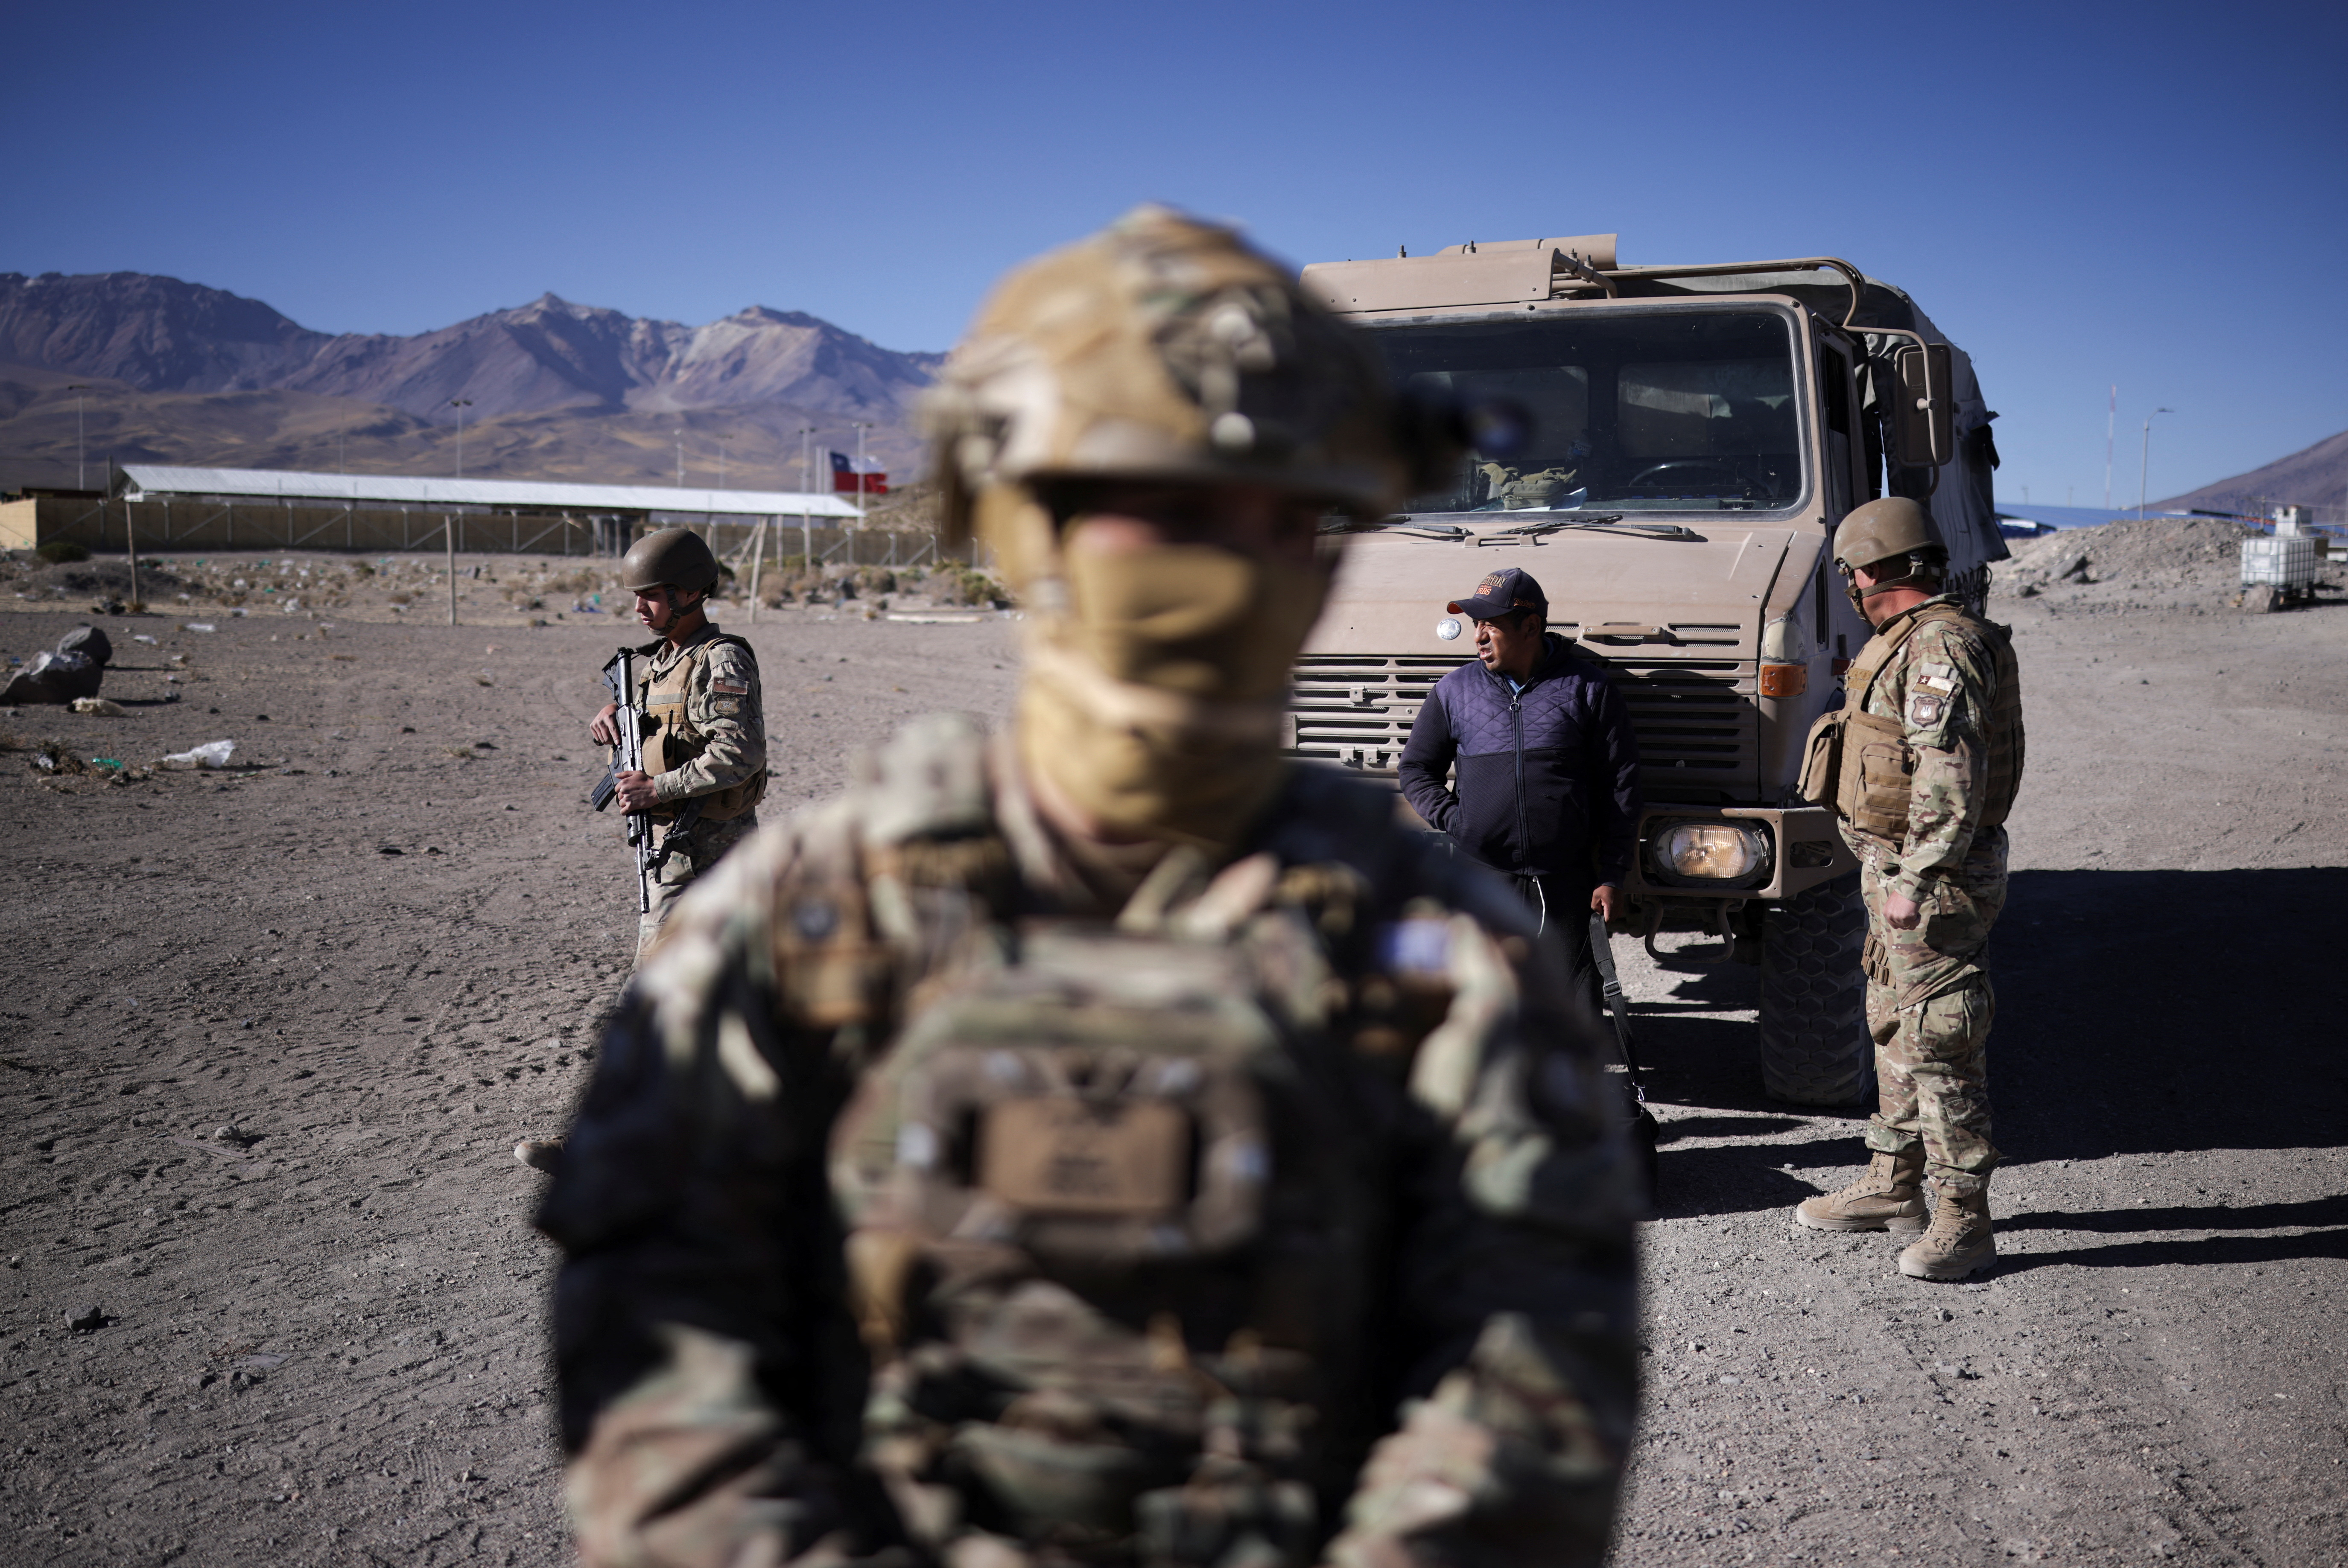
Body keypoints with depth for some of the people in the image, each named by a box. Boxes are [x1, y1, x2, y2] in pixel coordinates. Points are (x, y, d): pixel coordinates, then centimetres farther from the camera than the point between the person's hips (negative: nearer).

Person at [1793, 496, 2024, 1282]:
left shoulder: (1940, 647, -19)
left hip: (1931, 881, -11)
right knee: (1896, 1031, 18)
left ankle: (1964, 1220, 1)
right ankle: (1893, 1184, 30)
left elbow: (1953, 782, -25)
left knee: (1940, 1042, -6)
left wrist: (1914, 882, -23)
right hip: (1901, 869, 11)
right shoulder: (1915, 641, 15)